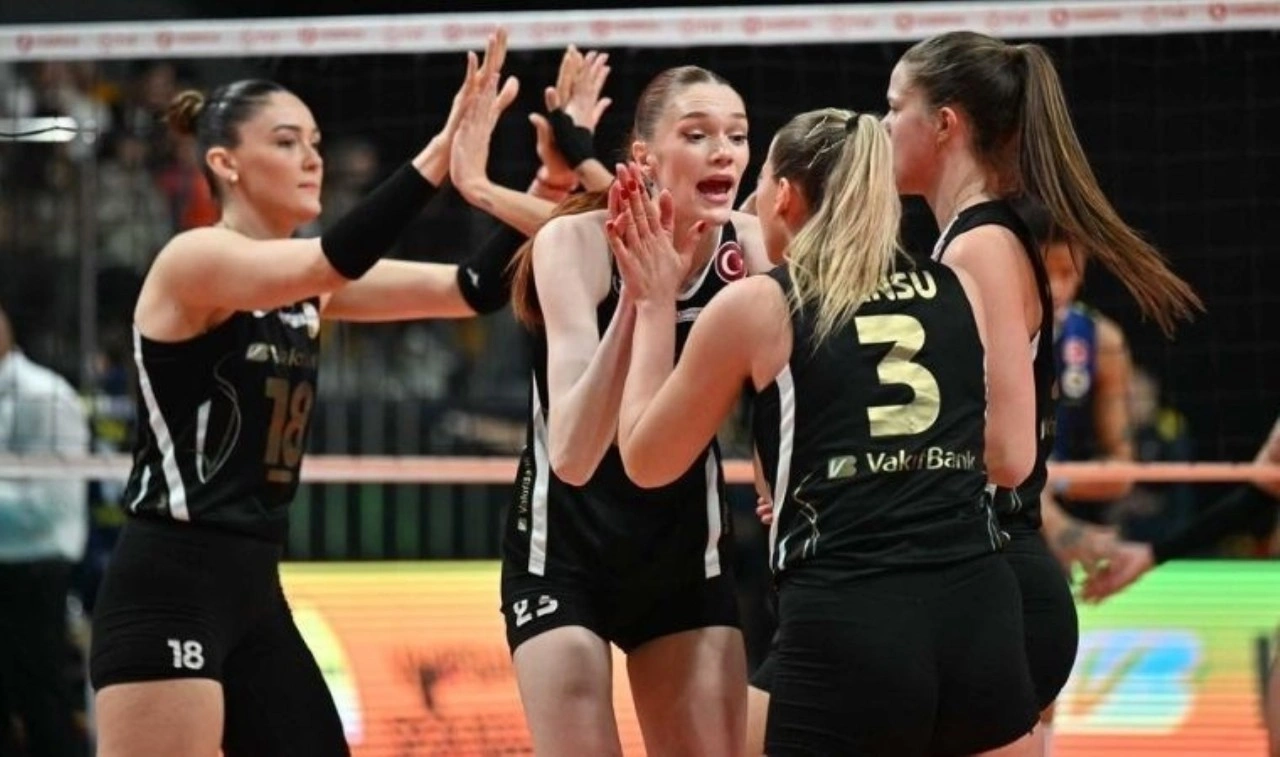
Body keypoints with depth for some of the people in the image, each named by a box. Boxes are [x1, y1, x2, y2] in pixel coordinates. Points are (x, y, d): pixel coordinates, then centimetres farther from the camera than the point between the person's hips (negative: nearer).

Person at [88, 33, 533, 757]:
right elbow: (330, 261, -30)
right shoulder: (193, 260, -11)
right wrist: (442, 152, -35)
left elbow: (472, 291, 3)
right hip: (168, 588, -9)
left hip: (254, 589, 9)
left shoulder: (312, 282, 13)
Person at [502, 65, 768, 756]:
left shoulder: (750, 247, -8)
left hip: (687, 549, 4)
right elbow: (574, 456, -30)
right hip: (564, 549, -4)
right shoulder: (576, 242, -20)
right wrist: (636, 294, -40)